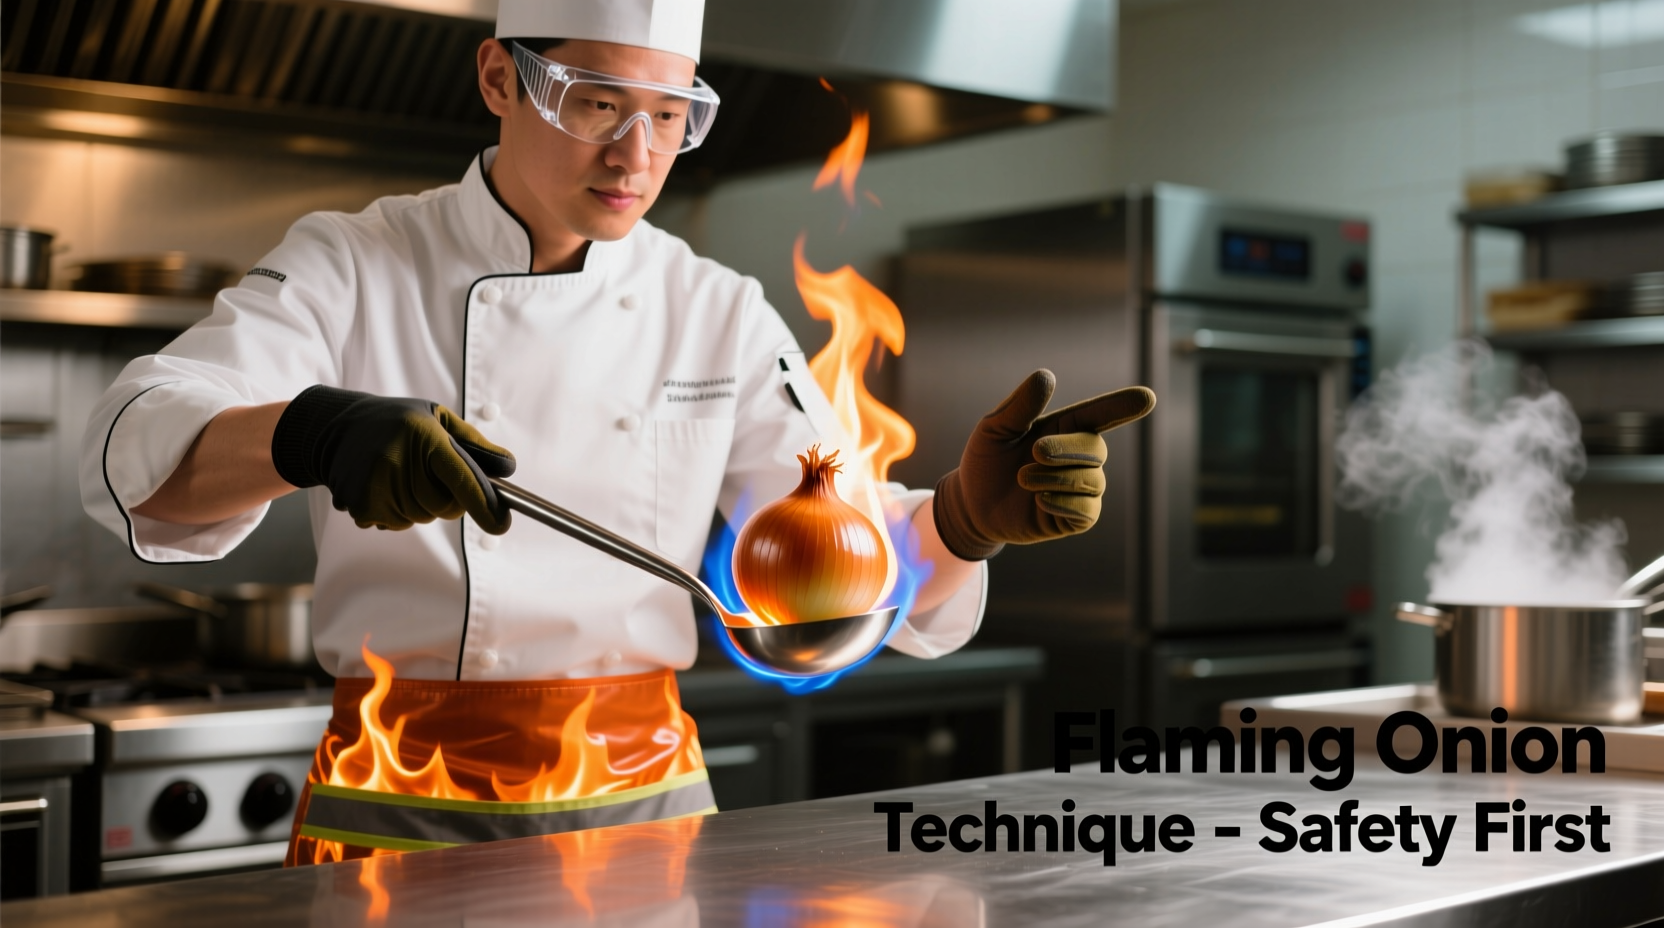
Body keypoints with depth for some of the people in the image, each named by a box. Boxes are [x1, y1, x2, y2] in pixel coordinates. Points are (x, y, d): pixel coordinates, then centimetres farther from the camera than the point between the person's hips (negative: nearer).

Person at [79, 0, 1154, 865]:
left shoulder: (720, 316, 2)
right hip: (402, 804, -2)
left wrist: (971, 511, -28)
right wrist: (315, 435, -40)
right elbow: (136, 455, -18)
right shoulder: (351, 267, -4)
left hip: (646, 799, 3)